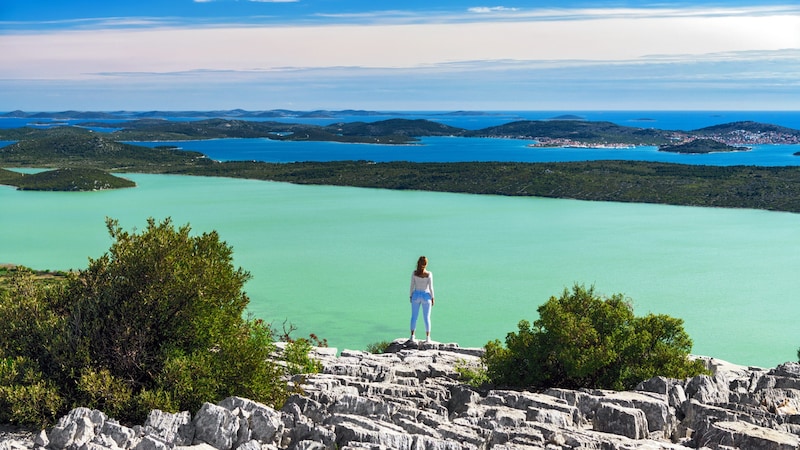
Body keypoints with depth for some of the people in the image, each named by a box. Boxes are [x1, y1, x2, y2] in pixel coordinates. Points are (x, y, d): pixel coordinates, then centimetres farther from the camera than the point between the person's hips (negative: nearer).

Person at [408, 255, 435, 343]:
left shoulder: (414, 273, -8)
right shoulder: (429, 274, -13)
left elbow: (412, 286, -4)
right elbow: (430, 287, -10)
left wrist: (410, 296, 8)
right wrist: (432, 298, 1)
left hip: (416, 295, 1)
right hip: (426, 296, -1)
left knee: (414, 316, 11)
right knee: (427, 318, 8)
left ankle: (412, 336, 11)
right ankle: (427, 337, 11)